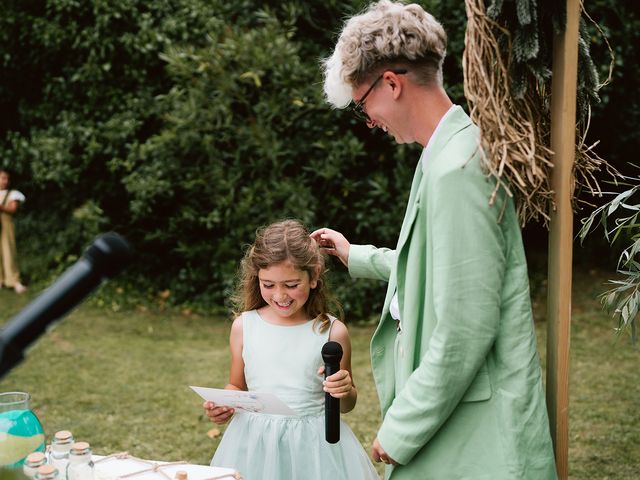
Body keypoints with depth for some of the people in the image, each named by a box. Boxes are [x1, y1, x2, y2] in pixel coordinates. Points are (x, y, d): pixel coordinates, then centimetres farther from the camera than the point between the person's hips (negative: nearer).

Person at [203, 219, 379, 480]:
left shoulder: (331, 331, -6)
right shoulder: (244, 326, -1)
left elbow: (346, 405, 6)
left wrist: (345, 391, -16)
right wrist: (222, 405, -8)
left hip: (315, 446, -1)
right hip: (255, 446, 1)